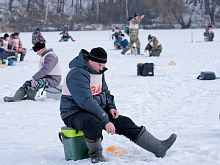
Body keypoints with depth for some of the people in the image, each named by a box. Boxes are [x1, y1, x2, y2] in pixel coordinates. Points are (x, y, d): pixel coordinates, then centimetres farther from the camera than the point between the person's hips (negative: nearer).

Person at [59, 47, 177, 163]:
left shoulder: (99, 71, 8)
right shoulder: (78, 74, -23)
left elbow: (105, 92, 22)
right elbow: (87, 101, -31)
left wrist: (111, 107, 2)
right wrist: (106, 121, -32)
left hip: (95, 110, 8)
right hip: (74, 114, -8)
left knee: (124, 122, -5)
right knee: (93, 123, -41)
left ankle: (159, 148, -4)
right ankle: (95, 154, -13)